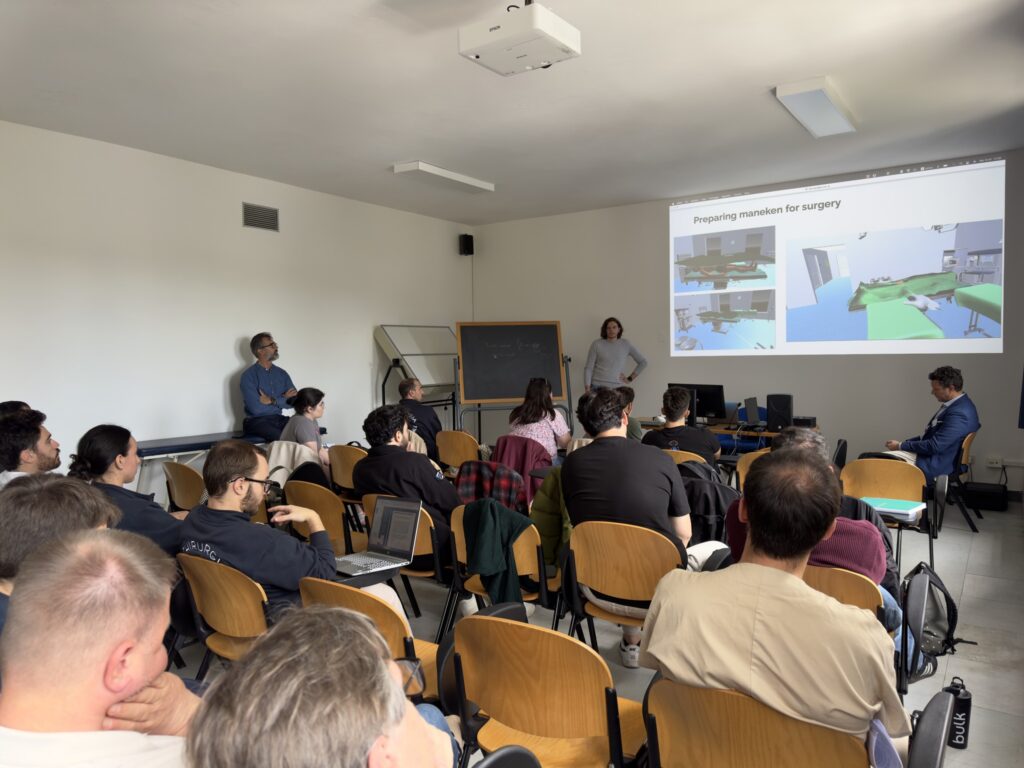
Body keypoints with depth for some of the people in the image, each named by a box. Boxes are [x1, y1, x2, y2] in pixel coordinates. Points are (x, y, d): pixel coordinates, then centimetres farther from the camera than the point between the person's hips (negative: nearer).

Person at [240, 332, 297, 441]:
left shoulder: (282, 373, 10)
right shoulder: (249, 375, -6)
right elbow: (256, 408, -15)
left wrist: (273, 400, -13)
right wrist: (283, 400, -6)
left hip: (279, 419, 5)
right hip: (256, 421, -5)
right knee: (281, 437, -33)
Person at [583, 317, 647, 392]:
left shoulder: (626, 345, 6)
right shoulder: (597, 344, 1)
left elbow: (643, 362, 14)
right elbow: (588, 368, 1)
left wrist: (630, 378, 9)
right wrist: (587, 389, -7)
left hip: (615, 388, 1)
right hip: (596, 387, -1)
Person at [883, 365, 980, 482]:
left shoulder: (959, 413, -24)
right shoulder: (956, 404, 8)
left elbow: (934, 446, -24)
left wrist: (901, 445, -13)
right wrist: (905, 442, 5)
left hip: (933, 466, -10)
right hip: (928, 455, 10)